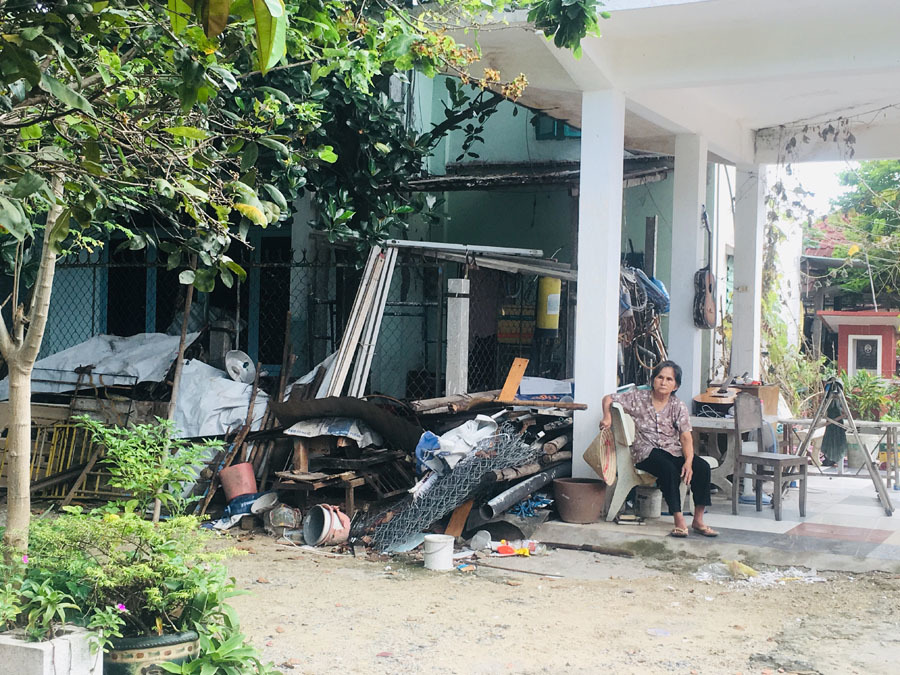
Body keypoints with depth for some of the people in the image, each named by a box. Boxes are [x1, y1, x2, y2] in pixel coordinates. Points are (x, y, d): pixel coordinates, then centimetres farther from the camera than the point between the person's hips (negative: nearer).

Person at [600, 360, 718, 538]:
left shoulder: (678, 407, 7)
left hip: (673, 450, 4)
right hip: (647, 452, -3)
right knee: (669, 469, -37)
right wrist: (607, 418, -9)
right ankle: (679, 521, -33)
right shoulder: (638, 397, 3)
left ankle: (698, 521, -18)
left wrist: (688, 462, -19)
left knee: (702, 467, -25)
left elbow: (686, 437, -3)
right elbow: (608, 399, 11)